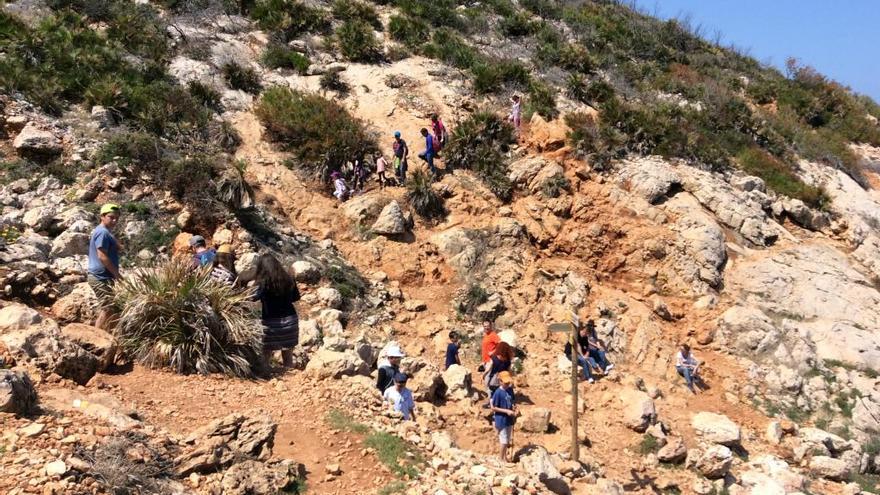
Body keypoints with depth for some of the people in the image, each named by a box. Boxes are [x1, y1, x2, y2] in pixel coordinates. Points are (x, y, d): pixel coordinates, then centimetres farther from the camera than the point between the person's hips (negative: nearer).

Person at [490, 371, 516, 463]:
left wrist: (514, 410, -6)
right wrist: (506, 411, -22)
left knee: (508, 440, 18)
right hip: (501, 420, -7)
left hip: (509, 419, 7)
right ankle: (502, 459, 18)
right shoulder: (498, 393, -20)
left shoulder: (510, 390, 1)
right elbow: (493, 408, -17)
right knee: (504, 441, 1)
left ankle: (505, 457, 34)